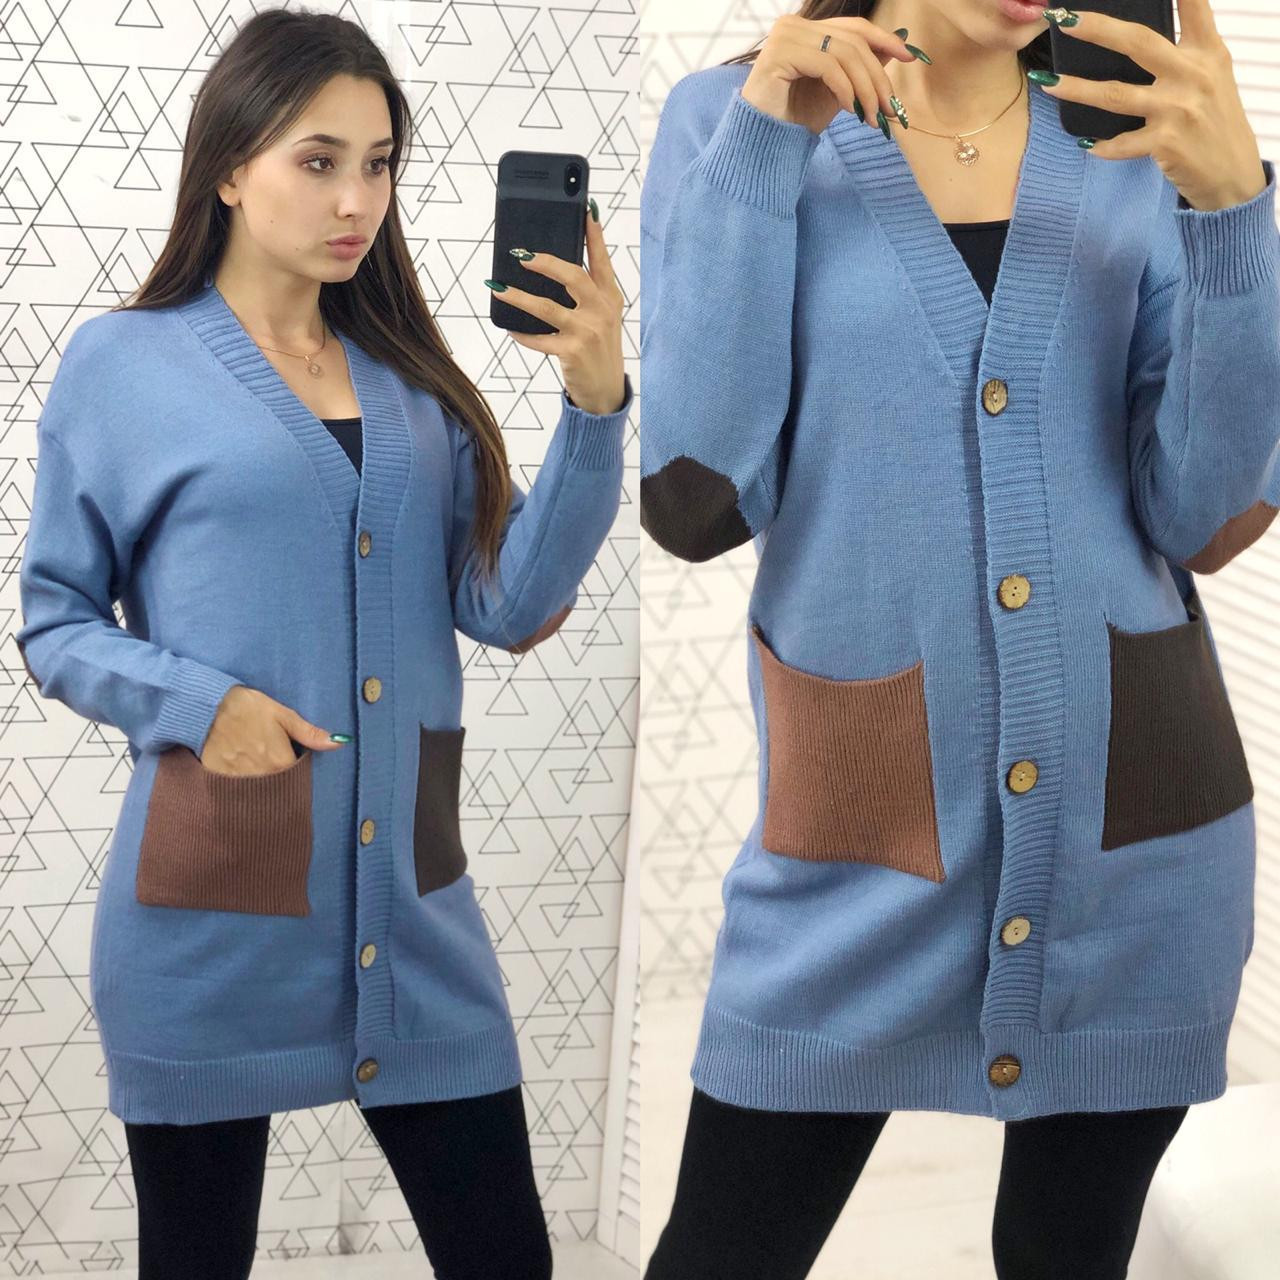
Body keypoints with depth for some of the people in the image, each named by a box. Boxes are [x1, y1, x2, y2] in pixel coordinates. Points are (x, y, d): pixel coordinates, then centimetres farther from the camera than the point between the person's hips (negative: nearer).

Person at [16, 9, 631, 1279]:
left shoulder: (410, 378, 9)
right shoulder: (123, 362, -1)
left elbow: (509, 604, 1)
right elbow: (54, 620, 2)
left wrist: (594, 407, -10)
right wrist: (196, 705, -15)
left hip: (407, 902, 3)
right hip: (210, 912, -3)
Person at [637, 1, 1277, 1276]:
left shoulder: (1144, 138, 3)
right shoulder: (736, 117, -2)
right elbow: (695, 501, -13)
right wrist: (762, 142, -14)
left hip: (1128, 827, 3)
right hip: (859, 831, -2)